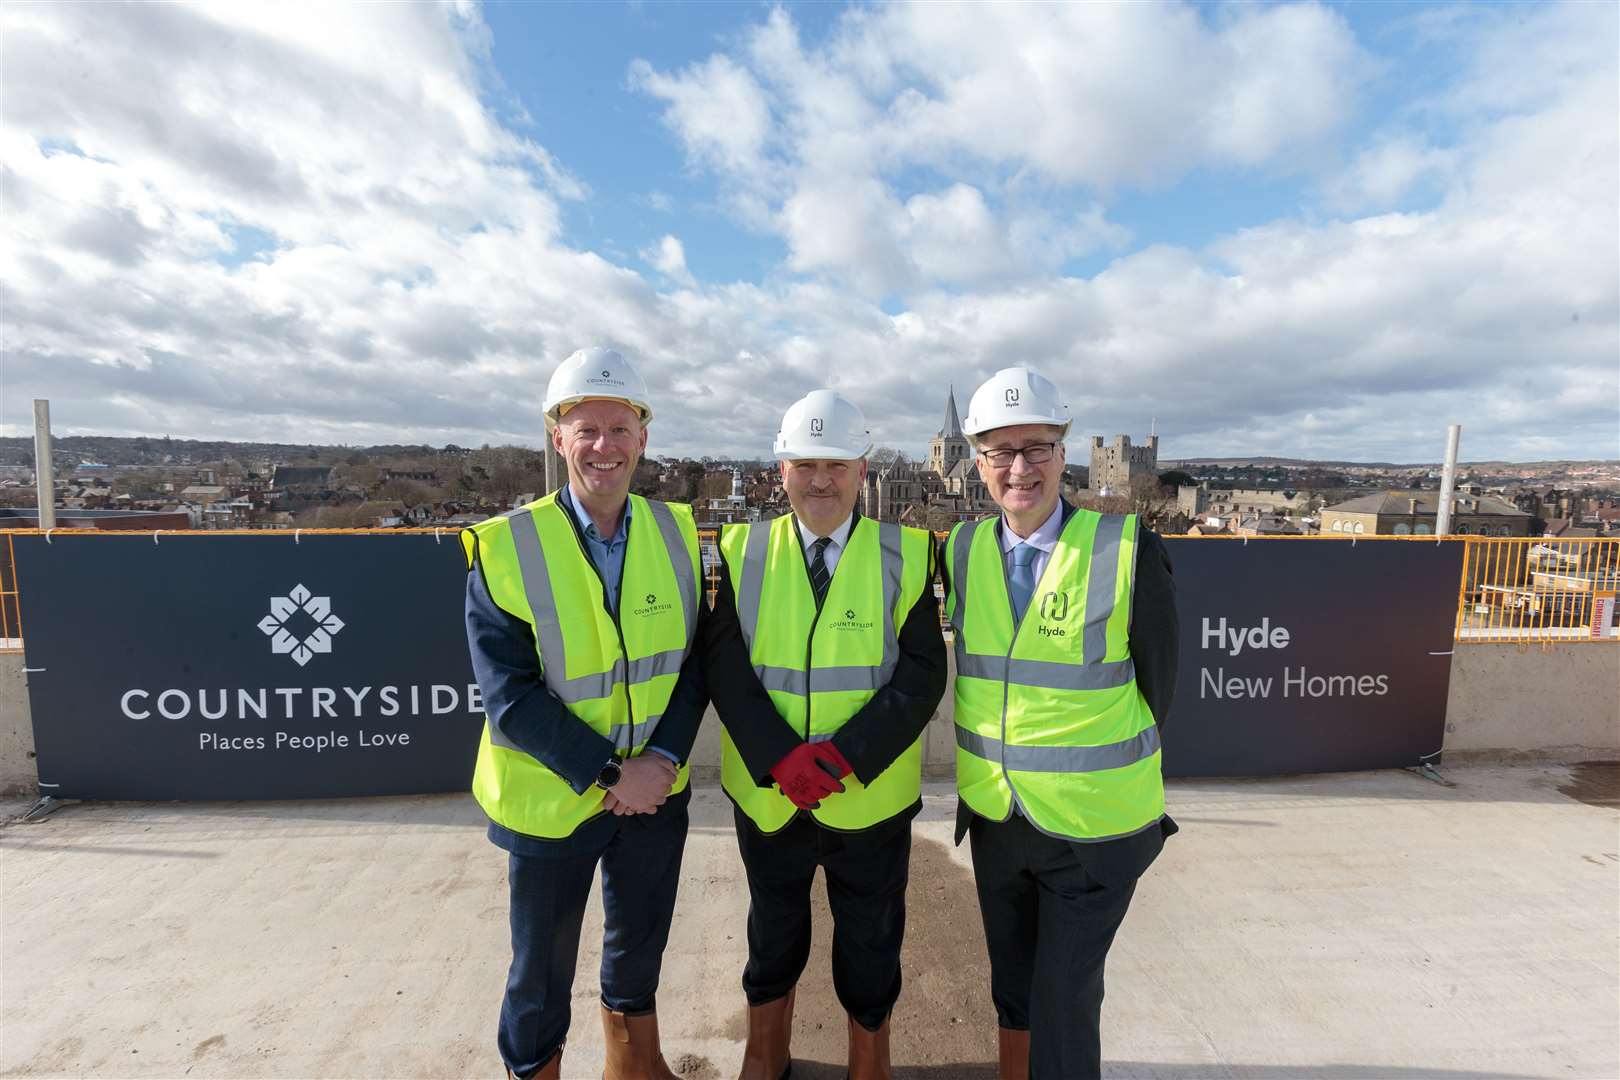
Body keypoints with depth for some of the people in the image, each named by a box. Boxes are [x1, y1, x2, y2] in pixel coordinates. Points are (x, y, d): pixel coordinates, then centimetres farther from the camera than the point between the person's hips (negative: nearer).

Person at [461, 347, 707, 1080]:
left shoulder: (675, 532, -5)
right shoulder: (505, 549, -15)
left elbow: (694, 662, -3)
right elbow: (509, 696, -18)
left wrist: (662, 758, -15)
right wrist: (606, 775, -20)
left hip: (656, 792, 4)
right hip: (551, 800, -3)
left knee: (641, 943, 26)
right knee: (542, 969, 17)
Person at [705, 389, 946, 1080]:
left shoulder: (906, 556, -7)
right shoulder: (744, 552, -4)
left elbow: (922, 673, -12)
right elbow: (724, 666, -10)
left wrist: (842, 756, -22)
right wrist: (780, 760, -21)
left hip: (872, 795, -1)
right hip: (766, 792, 2)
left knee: (870, 944, 21)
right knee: (773, 934, 25)